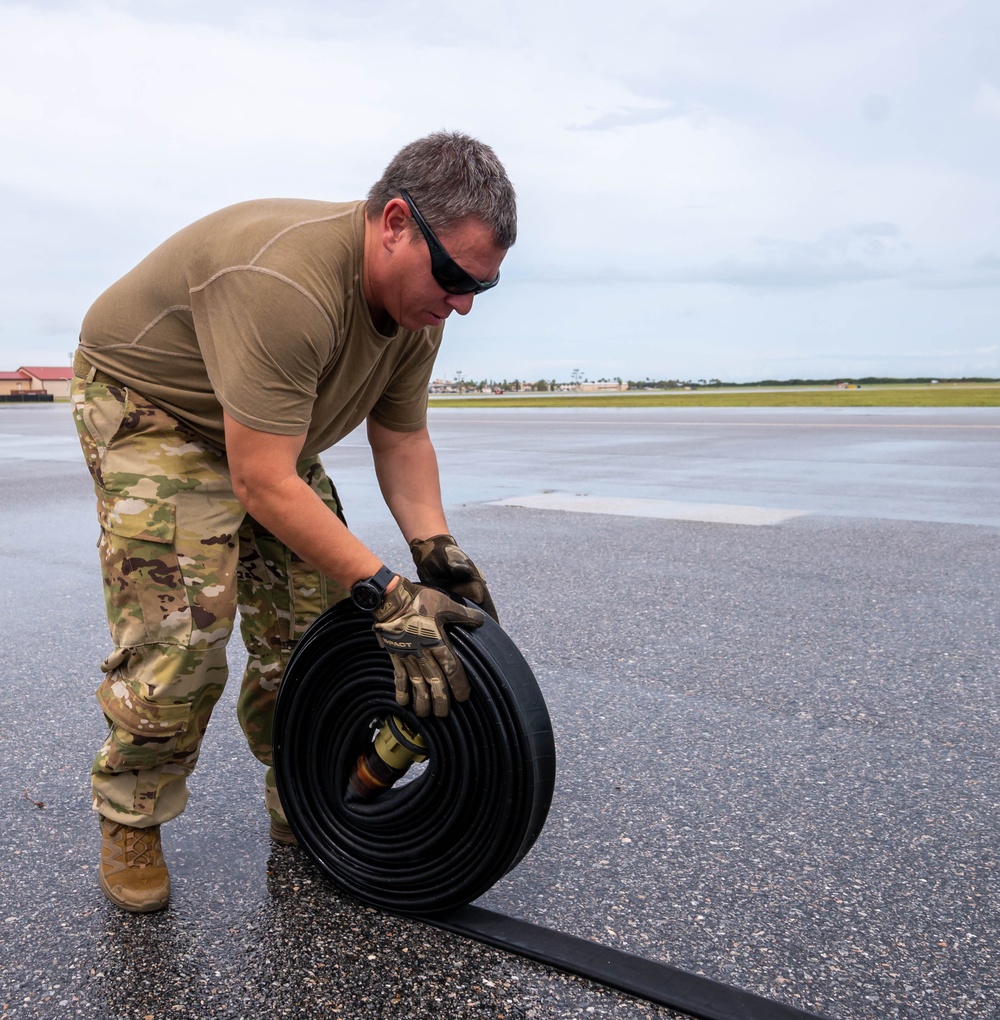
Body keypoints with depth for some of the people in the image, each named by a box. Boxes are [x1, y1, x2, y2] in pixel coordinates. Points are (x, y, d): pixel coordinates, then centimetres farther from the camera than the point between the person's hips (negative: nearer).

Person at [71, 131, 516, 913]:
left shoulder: (418, 303, -11)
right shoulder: (285, 284, -39)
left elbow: (401, 438, -3)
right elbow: (262, 482, -38)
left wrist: (435, 547, -18)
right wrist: (383, 592, -38)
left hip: (272, 427, 7)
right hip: (148, 403, -7)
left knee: (314, 622, -1)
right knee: (178, 635, -17)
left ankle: (299, 807, 17)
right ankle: (130, 823, 7)